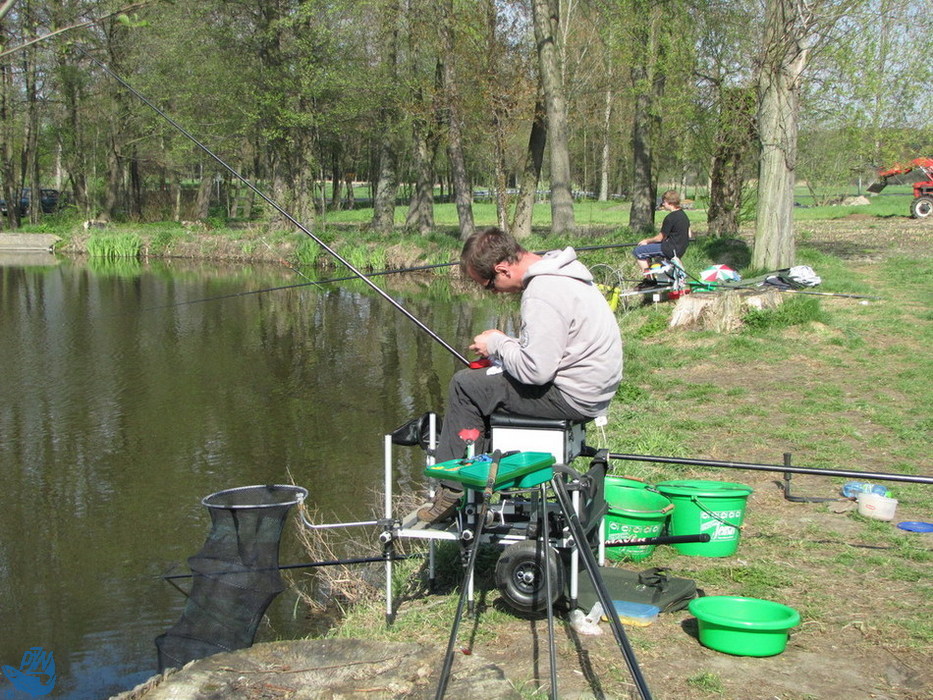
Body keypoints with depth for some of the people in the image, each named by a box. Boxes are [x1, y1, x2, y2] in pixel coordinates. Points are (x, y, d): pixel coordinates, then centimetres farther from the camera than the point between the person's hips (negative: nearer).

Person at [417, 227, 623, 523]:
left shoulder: (542, 294, -24)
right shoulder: (558, 270, 8)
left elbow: (536, 369, -26)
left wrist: (498, 345, -10)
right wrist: (504, 344, 8)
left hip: (571, 396, -10)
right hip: (593, 383, 10)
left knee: (466, 386, -6)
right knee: (485, 377, 19)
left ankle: (453, 490, 1)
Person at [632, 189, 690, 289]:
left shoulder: (670, 218, -20)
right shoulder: (684, 214, 9)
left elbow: (660, 238, -13)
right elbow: (688, 235, 18)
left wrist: (647, 241, 5)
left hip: (671, 249, -10)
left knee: (638, 251, -4)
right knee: (646, 249, 26)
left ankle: (648, 279, -1)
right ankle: (649, 274, 26)